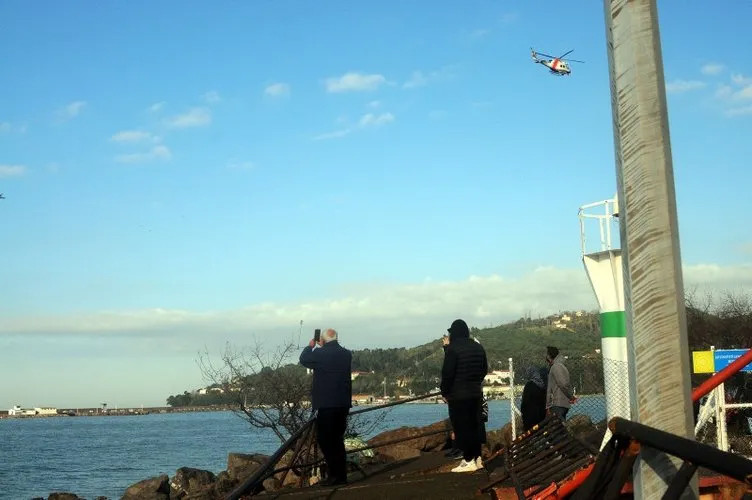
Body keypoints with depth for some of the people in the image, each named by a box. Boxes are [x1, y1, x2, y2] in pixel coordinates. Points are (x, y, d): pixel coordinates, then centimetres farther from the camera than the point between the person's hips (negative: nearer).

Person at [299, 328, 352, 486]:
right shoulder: (347, 354, 6)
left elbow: (304, 360, 8)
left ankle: (334, 474, -8)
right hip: (343, 403, 6)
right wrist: (323, 348, 24)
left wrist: (310, 346, 23)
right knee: (337, 439, 14)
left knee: (324, 439, -1)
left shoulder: (320, 354, -11)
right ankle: (341, 476, 14)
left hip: (326, 404, -6)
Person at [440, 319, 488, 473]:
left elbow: (447, 372, -16)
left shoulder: (453, 348, -14)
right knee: (474, 425, 13)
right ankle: (477, 458, 17)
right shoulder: (478, 347, 9)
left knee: (461, 427, -3)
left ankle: (468, 460, -5)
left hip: (458, 395, -7)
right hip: (476, 393, 7)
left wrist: (445, 391, -5)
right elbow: (484, 369, 15)